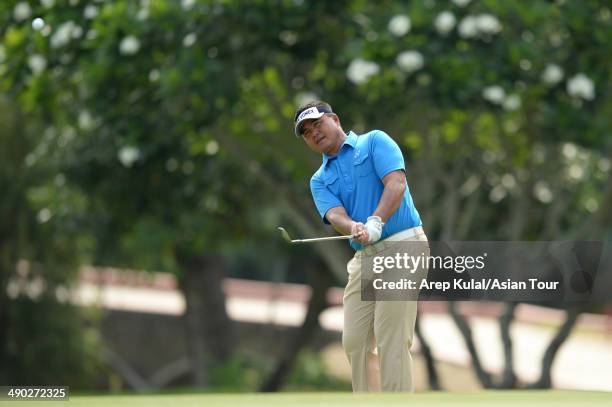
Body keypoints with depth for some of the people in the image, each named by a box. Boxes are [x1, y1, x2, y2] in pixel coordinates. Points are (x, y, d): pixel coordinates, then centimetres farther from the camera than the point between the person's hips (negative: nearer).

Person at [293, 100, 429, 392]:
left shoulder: (374, 142, 3)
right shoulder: (320, 180, 17)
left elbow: (396, 183, -12)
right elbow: (335, 214, -3)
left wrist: (376, 222, -28)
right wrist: (355, 228, -27)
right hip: (364, 256, 7)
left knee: (391, 341, -12)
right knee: (355, 341, 4)